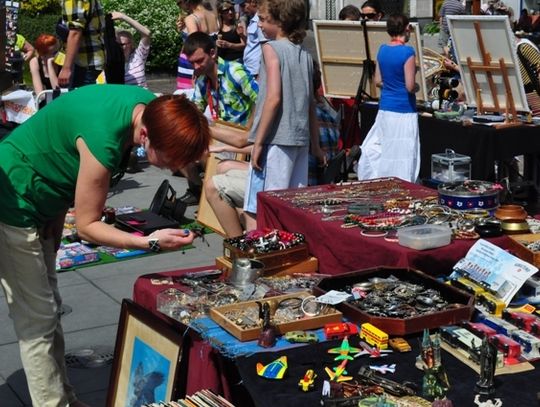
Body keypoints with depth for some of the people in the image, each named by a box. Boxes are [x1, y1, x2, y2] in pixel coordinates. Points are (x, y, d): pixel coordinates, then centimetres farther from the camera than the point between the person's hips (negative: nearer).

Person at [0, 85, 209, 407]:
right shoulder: (104, 138, -36)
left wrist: (57, 213, 6)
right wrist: (151, 243, -34)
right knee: (37, 320, -3)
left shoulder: (153, 107, -11)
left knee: (48, 309, 16)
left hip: (38, 202, 9)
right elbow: (87, 225, -23)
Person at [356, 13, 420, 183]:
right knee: (402, 156, 0)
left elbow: (378, 81, 11)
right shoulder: (407, 52, -15)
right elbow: (410, 87, -17)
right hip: (403, 111, -7)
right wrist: (417, 87, 3)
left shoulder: (382, 50, 5)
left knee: (375, 150, 13)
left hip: (385, 108, 7)